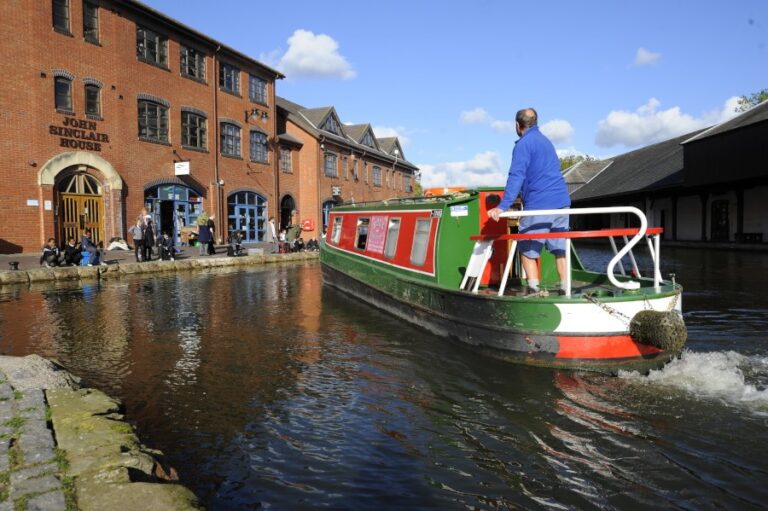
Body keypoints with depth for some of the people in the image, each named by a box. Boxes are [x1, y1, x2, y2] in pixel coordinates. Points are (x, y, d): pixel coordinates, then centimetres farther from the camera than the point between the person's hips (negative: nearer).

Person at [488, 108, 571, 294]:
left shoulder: (523, 144, -6)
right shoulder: (546, 141, 22)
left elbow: (516, 177, -17)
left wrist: (503, 206, -23)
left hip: (539, 205, -8)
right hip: (562, 202, 8)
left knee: (527, 249, 1)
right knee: (560, 248, 11)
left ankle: (534, 288, -4)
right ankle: (565, 287, 13)